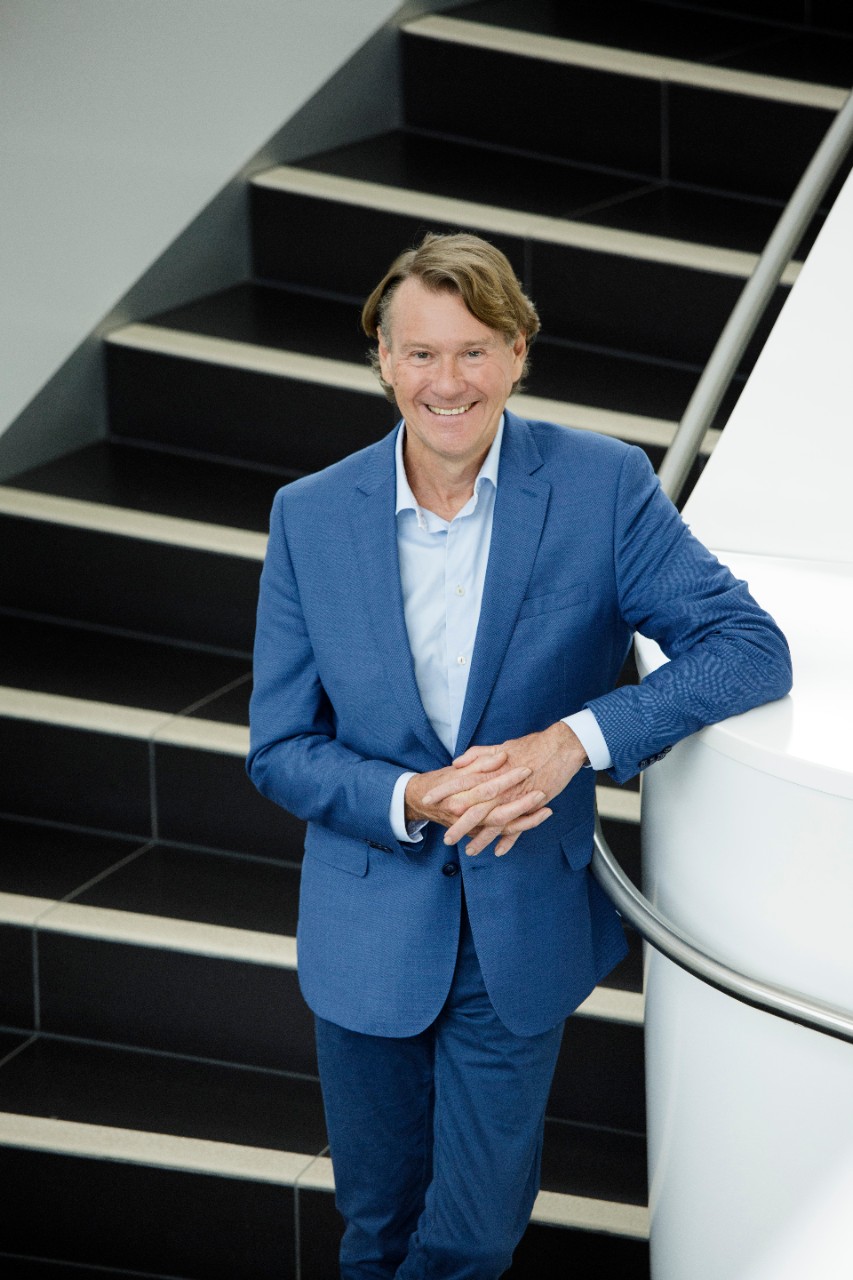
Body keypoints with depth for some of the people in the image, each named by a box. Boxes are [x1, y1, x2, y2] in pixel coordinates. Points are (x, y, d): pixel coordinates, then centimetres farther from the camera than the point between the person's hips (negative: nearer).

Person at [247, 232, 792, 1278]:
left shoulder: (602, 486, -11)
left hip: (524, 933, -1)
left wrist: (578, 738, -28)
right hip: (369, 933, 1)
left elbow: (750, 646, -15)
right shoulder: (311, 517, -6)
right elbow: (279, 750, -3)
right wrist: (412, 799, -22)